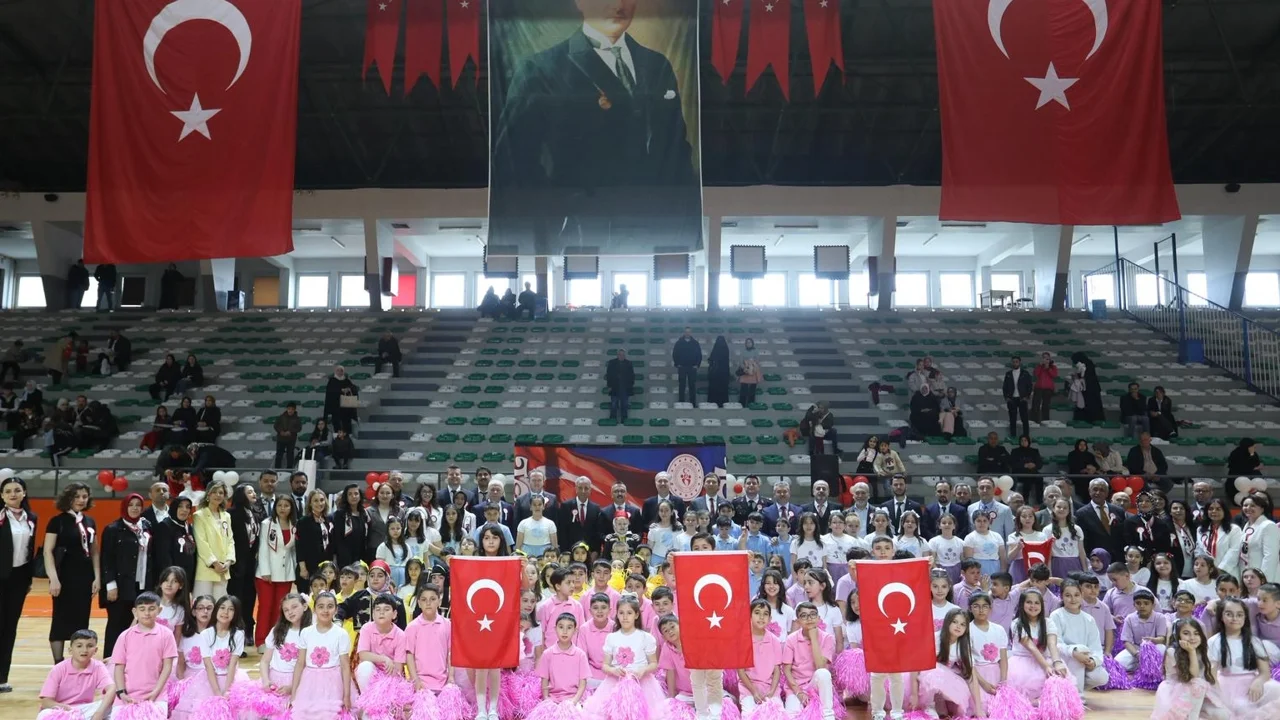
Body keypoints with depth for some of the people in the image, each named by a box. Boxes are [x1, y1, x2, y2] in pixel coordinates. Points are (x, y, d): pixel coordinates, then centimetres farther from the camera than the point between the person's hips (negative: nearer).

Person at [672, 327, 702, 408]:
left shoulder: (695, 343, 4)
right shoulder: (679, 343, 1)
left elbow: (699, 355, 7)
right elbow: (674, 354, 4)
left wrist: (697, 365, -2)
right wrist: (677, 365, -3)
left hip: (692, 368, 1)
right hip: (682, 367, -1)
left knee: (692, 386, 2)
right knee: (682, 386, 2)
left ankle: (693, 403, 7)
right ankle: (681, 403, 6)